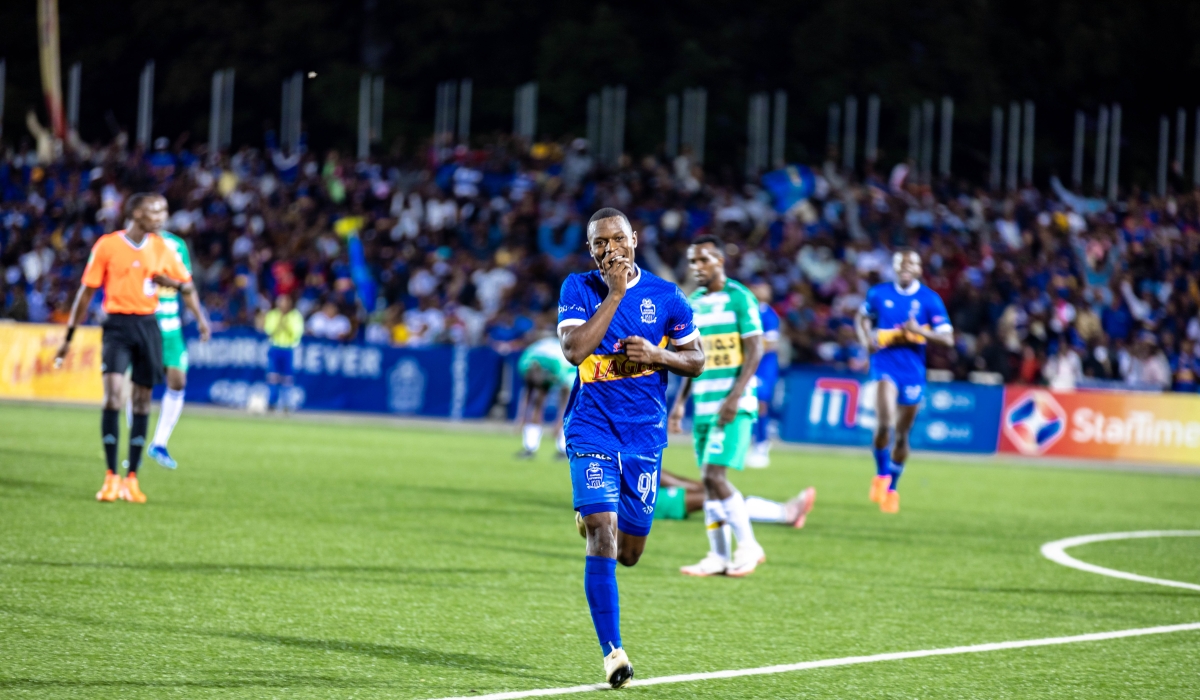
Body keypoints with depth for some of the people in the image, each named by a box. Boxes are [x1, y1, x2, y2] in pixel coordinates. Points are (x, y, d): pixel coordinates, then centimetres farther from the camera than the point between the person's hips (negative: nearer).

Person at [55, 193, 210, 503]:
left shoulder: (161, 248, 8)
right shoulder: (107, 245, -2)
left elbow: (187, 286, 17)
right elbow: (87, 291, 2)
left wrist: (200, 319, 4)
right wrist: (69, 336, 3)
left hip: (148, 325, 4)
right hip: (118, 325, -4)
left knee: (142, 401, 4)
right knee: (113, 393, -18)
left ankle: (131, 479, 12)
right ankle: (111, 477, -12)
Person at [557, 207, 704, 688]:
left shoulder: (664, 295, 1)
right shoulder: (578, 289, -3)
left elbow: (696, 360, 9)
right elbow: (574, 350, -19)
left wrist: (657, 355, -12)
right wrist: (615, 294, -19)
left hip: (645, 432, 3)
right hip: (592, 428, -2)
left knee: (629, 552, 9)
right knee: (603, 538, -17)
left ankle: (590, 517, 47)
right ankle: (612, 651, -12)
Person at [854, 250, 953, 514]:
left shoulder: (930, 299, -3)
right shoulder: (879, 294, 2)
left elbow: (948, 339, -5)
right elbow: (862, 317, 21)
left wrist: (919, 331, -21)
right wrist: (866, 340, 1)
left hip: (913, 371, 1)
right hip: (885, 365, -1)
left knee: (902, 434, 9)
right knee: (884, 421, -24)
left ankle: (892, 488, 28)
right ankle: (881, 474, -2)